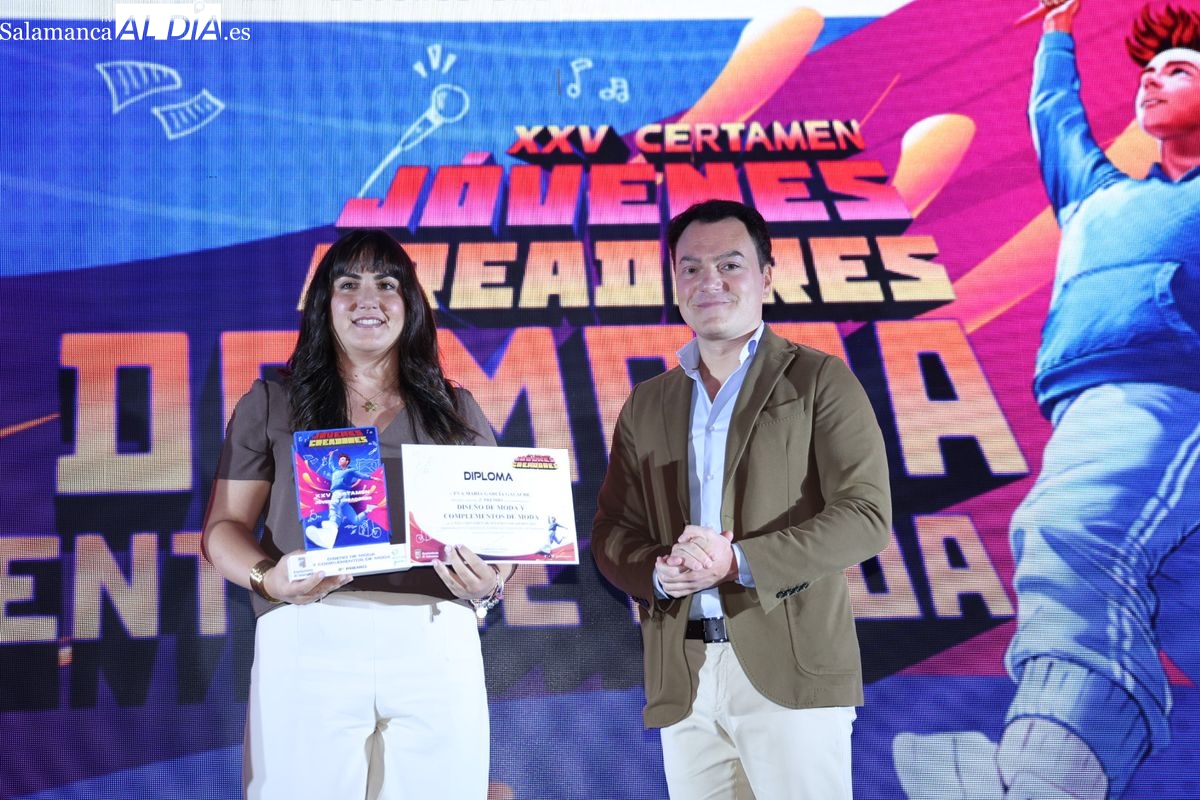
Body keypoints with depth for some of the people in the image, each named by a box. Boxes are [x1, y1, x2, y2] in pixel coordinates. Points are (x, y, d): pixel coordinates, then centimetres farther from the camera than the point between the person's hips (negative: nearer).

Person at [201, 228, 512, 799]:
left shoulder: (458, 411, 17)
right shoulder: (270, 405, 13)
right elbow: (224, 527, 9)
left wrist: (490, 584, -7)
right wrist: (268, 578, -12)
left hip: (435, 647, 1)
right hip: (307, 644, -1)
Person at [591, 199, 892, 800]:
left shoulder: (821, 382, 2)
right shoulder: (645, 405, 16)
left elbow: (866, 515, -7)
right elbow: (610, 531, 14)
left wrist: (740, 563, -18)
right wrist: (658, 571, -10)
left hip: (789, 666, -4)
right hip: (682, 676, 4)